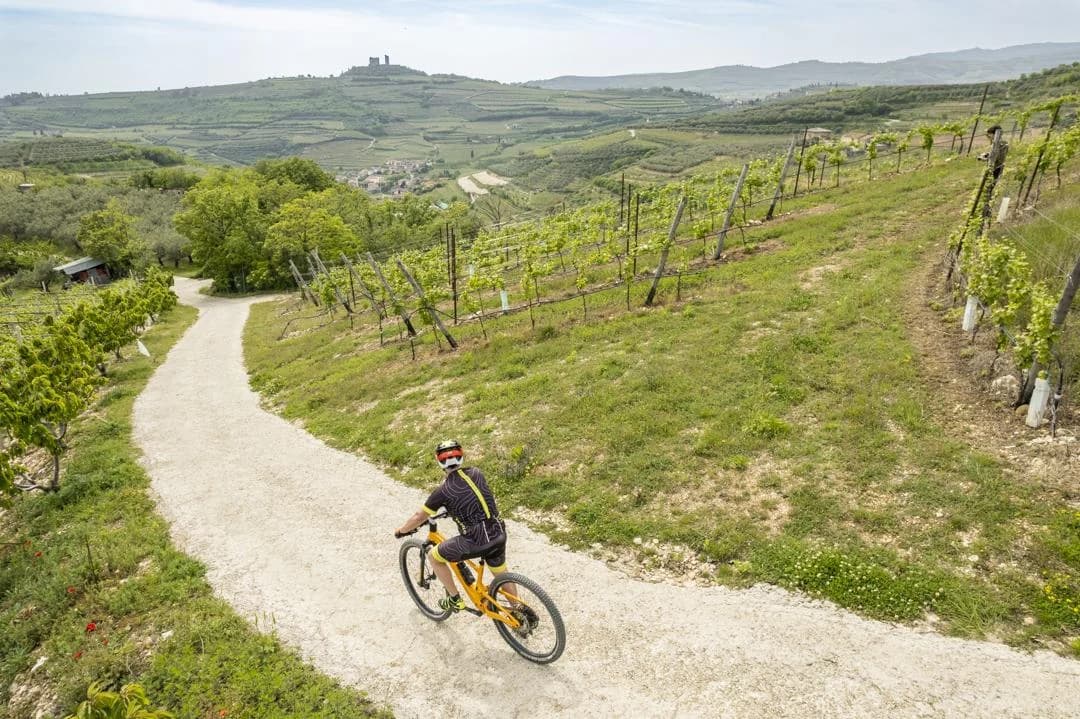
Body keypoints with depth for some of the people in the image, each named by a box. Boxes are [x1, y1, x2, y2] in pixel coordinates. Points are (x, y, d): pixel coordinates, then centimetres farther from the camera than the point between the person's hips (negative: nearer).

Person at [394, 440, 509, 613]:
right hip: (498, 534, 6)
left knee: (434, 556, 17)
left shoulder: (443, 490, -6)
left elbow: (419, 517, 3)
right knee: (501, 572, 31)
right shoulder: (476, 473, 9)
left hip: (476, 542, -6)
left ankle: (455, 600, 25)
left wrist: (400, 531, 22)